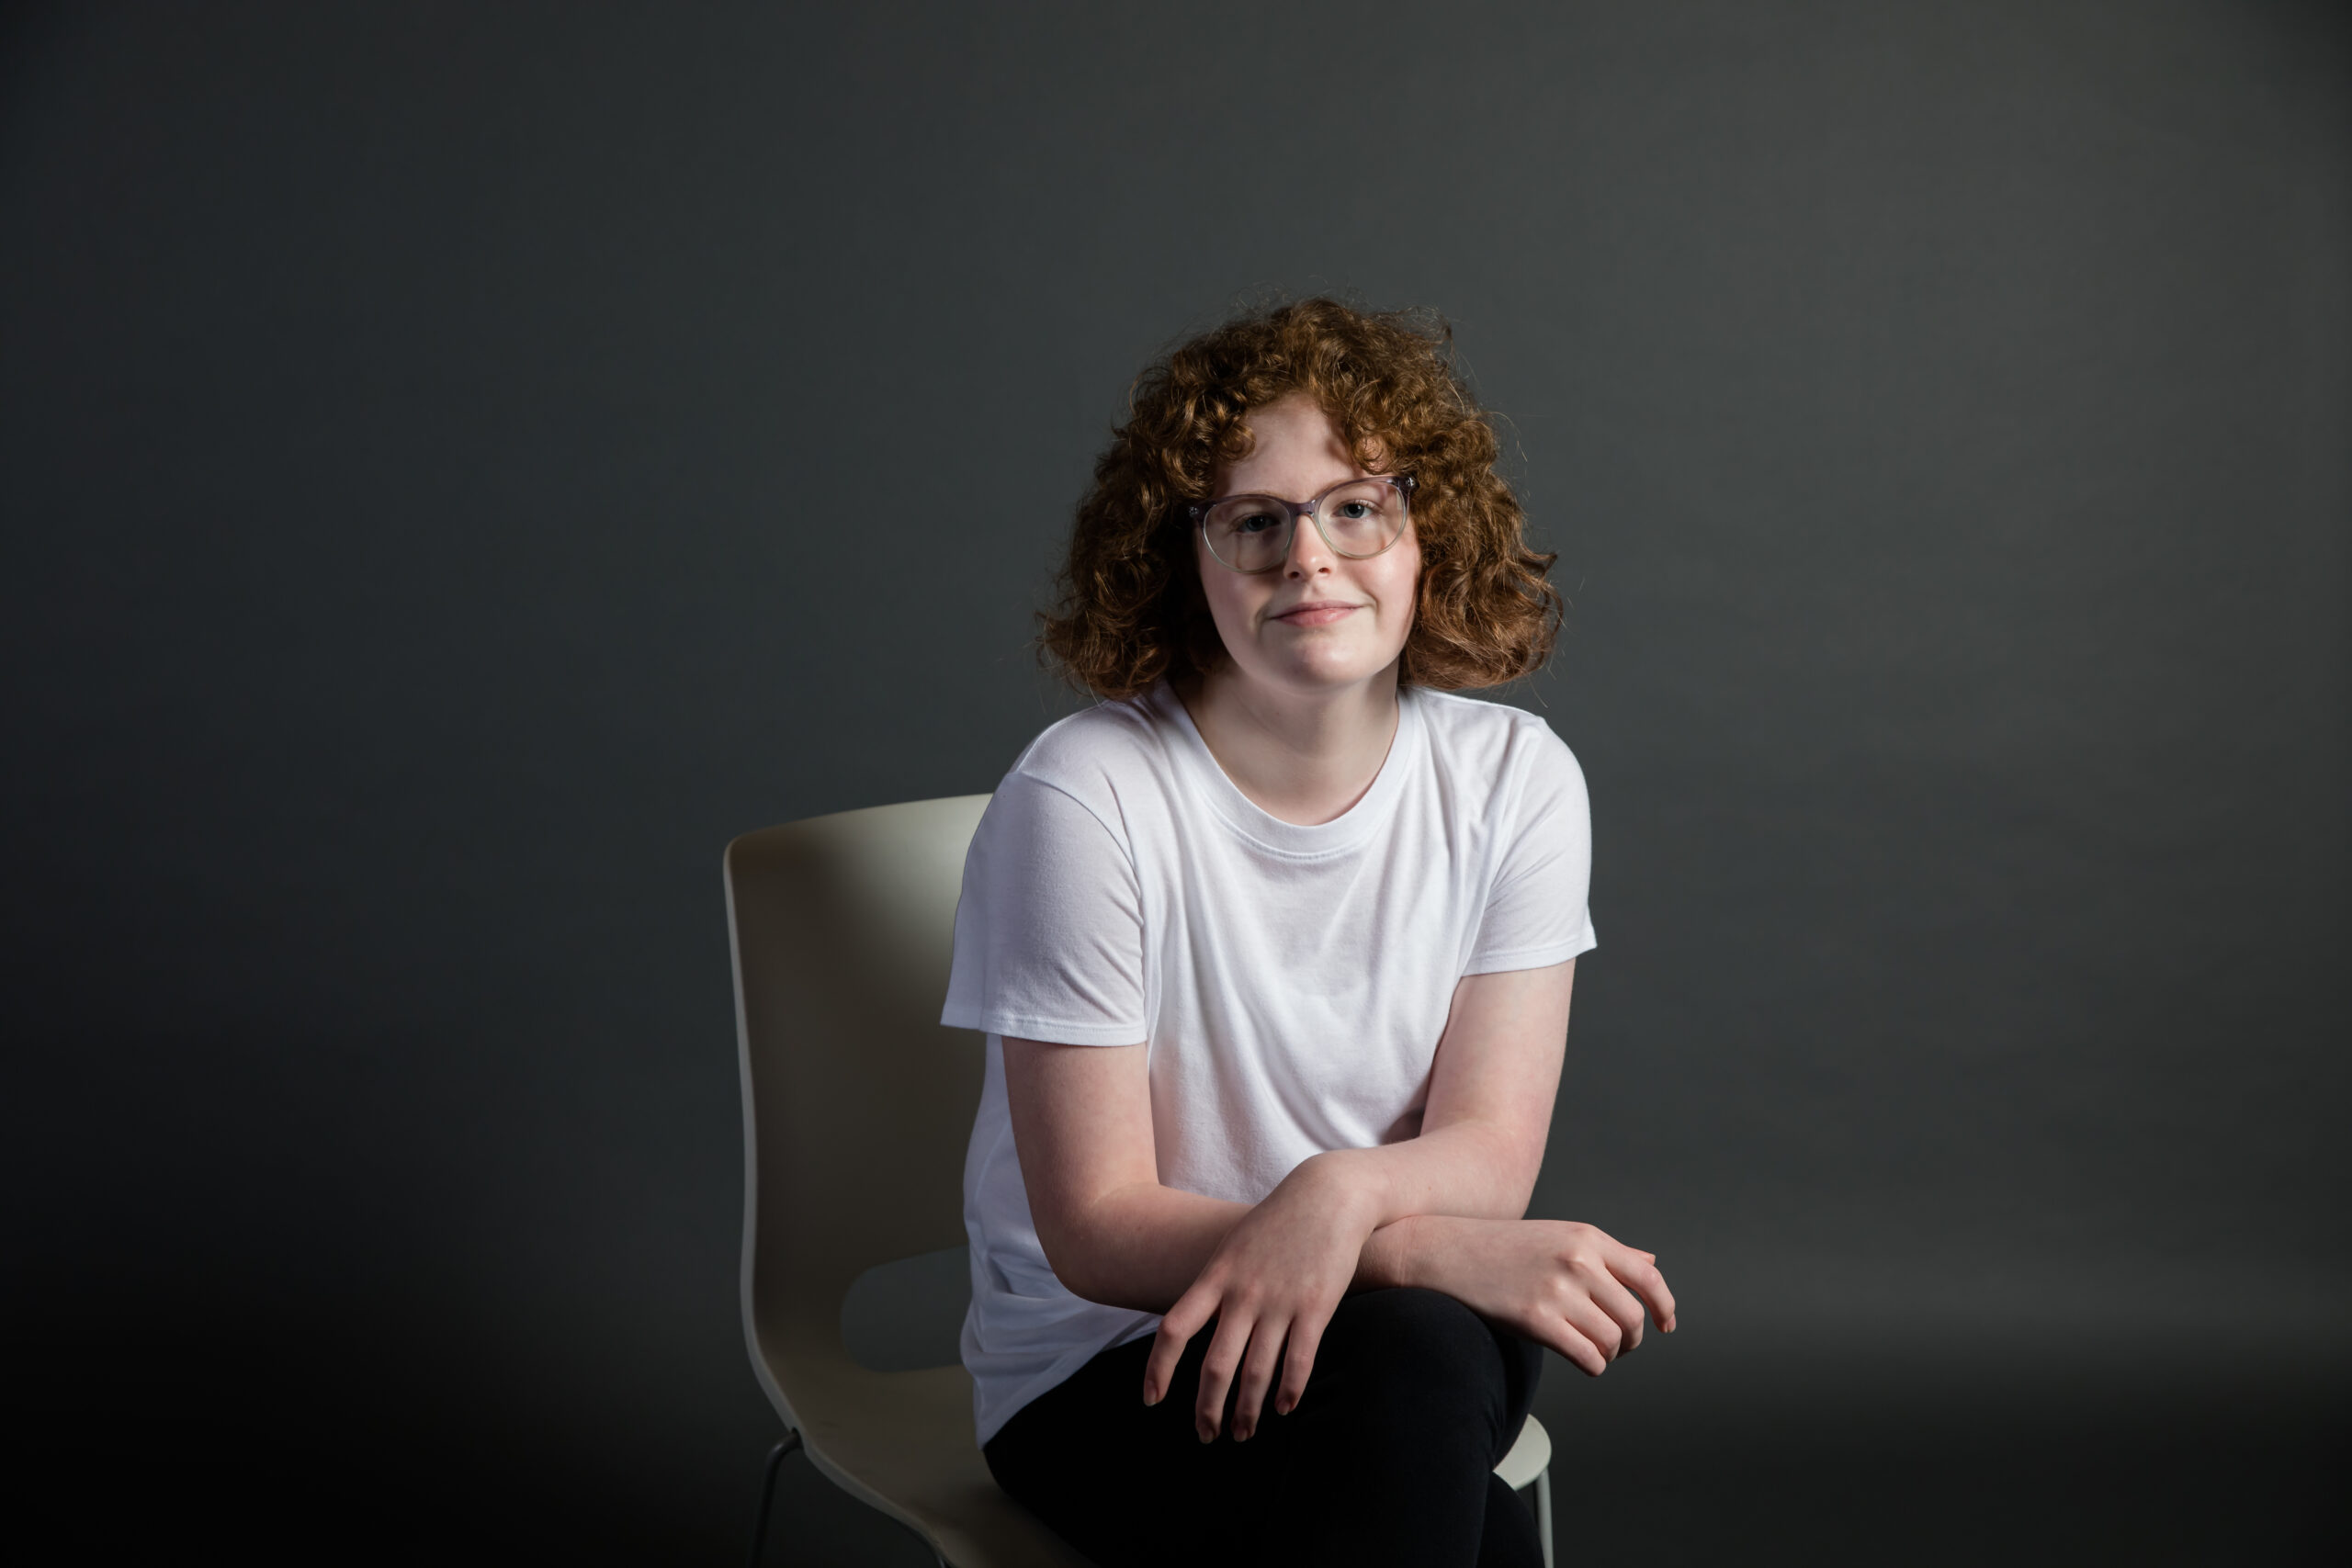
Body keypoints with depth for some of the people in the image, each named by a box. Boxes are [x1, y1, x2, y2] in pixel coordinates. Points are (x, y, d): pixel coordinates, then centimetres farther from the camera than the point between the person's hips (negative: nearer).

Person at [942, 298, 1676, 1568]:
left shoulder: (1512, 779, -3)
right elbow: (1098, 1229, -15)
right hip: (1101, 1371, -3)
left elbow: (1488, 1152, -6)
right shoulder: (1082, 801, -15)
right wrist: (1440, 1249, -27)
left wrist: (1345, 1190, -30)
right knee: (1418, 1357, -32)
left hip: (1395, 1357, 4)